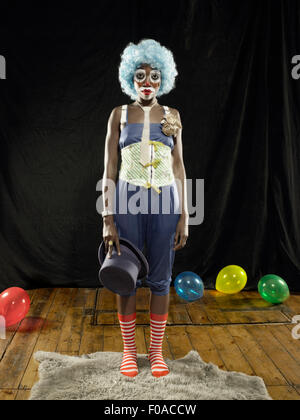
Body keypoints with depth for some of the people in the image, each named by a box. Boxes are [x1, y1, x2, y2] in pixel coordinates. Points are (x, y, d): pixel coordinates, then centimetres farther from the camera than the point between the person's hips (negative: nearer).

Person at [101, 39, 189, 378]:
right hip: (128, 199, -1)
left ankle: (156, 350, 25)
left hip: (164, 200, 1)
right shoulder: (119, 114, 6)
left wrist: (184, 216, 1)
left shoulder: (172, 116, 10)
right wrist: (108, 219, -6)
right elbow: (109, 169, 1)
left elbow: (178, 168, 8)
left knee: (160, 278, 7)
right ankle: (129, 350, 25)